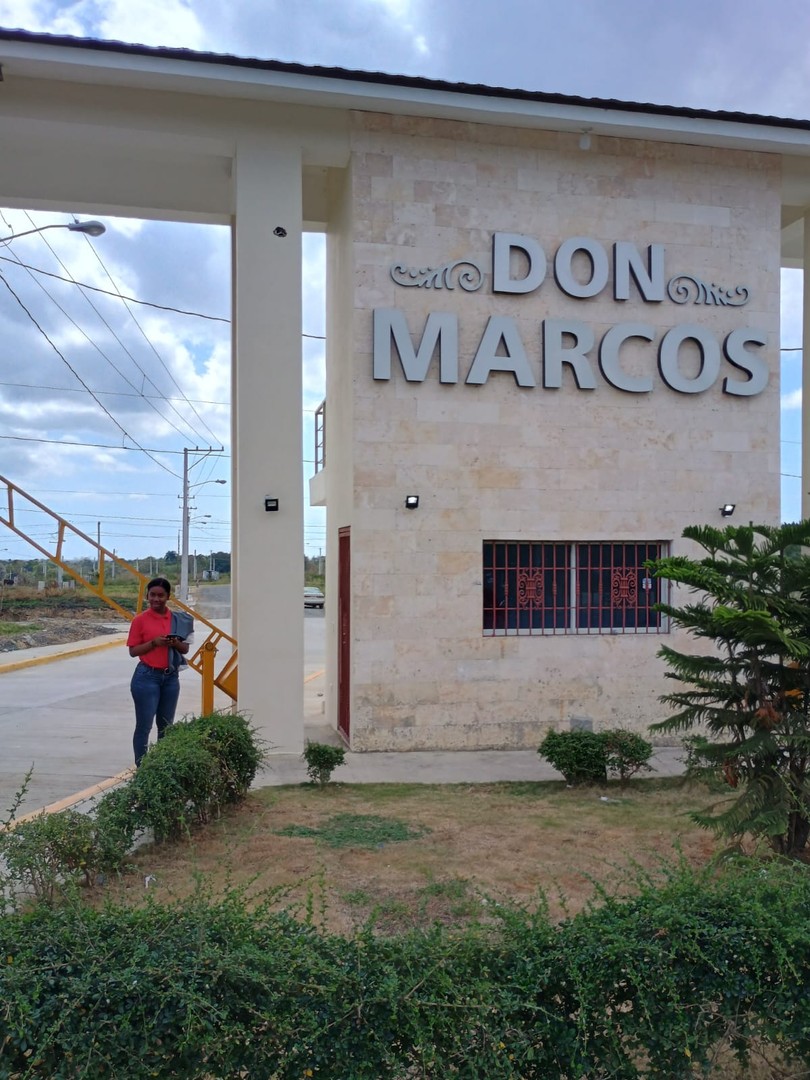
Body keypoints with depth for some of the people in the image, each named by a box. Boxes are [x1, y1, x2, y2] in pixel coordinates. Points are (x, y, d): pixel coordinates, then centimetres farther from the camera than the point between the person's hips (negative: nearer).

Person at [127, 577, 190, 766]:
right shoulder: (140, 620, -5)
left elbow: (185, 649, 10)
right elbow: (133, 650, -5)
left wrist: (175, 643, -12)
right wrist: (154, 642, -19)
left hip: (171, 677, 4)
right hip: (147, 677, -4)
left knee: (166, 726, 12)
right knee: (144, 726, -1)